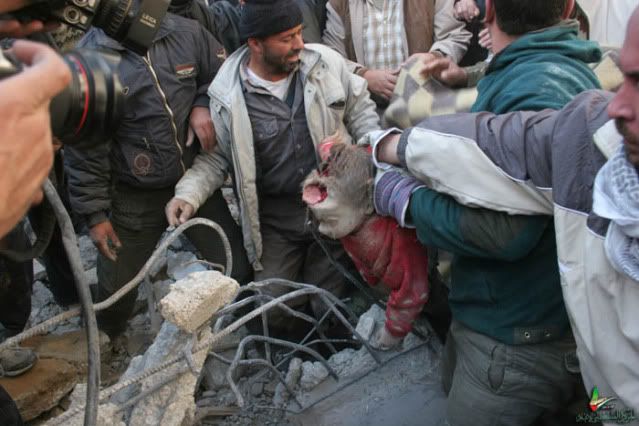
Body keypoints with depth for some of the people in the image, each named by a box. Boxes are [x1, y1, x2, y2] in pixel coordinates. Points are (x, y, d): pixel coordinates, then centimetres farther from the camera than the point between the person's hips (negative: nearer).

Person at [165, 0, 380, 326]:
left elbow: (360, 113, 7)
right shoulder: (227, 95, -10)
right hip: (275, 220, -1)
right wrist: (188, 194, -12)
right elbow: (216, 156, 3)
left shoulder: (326, 62, -5)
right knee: (272, 310, 1)